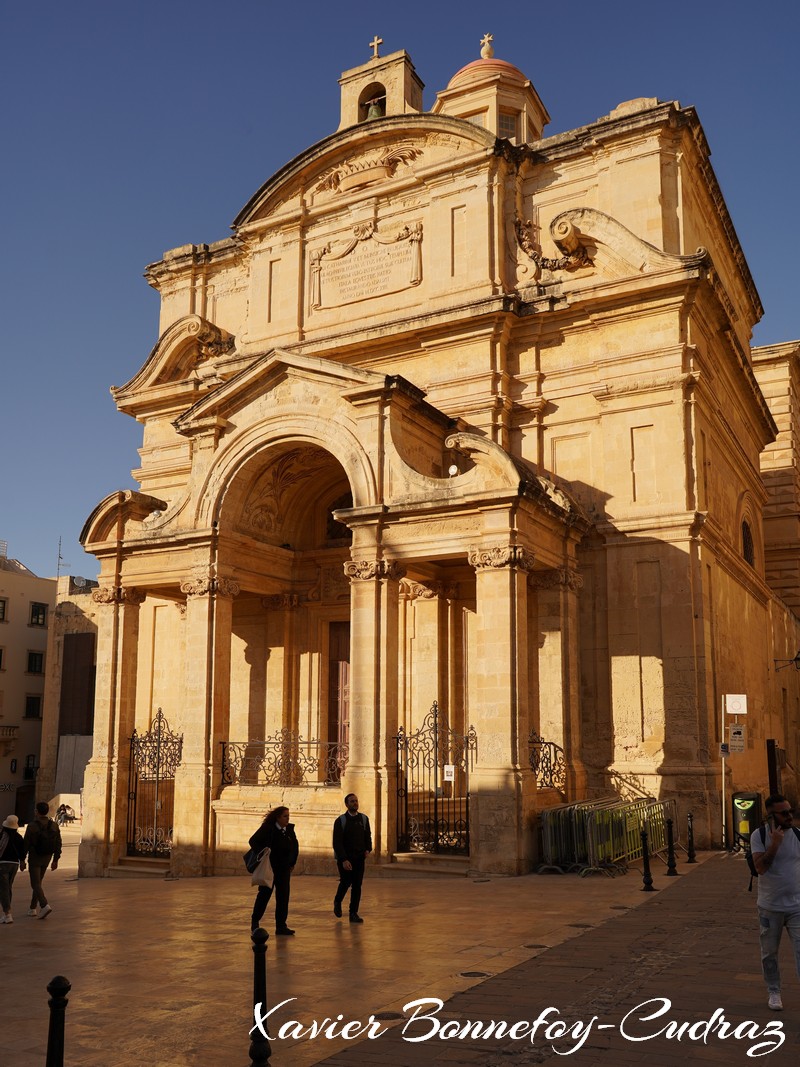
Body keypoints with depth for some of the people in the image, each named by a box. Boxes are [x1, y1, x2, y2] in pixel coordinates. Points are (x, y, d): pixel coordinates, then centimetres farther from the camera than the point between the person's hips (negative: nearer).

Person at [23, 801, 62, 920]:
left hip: (34, 858, -5)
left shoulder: (32, 826, -15)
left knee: (36, 884, -3)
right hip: (47, 858, 5)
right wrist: (55, 860, 9)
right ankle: (33, 908, 25)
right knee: (38, 882, 19)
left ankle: (44, 906, -22)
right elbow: (58, 844, 1)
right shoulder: (54, 825, -1)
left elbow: (26, 844, -12)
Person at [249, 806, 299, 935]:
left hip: (284, 869, 4)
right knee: (264, 894, 3)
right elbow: (253, 841, -9)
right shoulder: (267, 829, -11)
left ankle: (281, 926, 5)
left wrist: (292, 863, 14)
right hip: (269, 868, -4)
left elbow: (295, 846, 17)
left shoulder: (290, 829, 4)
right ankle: (255, 922, 21)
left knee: (283, 897, 0)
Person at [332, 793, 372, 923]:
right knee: (346, 882, -3)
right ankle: (337, 902, 28)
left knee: (357, 885, -1)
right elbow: (337, 843, -10)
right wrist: (344, 860, -18)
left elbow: (368, 836, 16)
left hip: (359, 858, 3)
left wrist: (368, 849, -4)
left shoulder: (364, 819, 6)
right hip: (345, 858, -3)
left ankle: (353, 913, 7)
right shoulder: (341, 821, -7)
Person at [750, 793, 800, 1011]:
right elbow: (761, 867, -18)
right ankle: (774, 992, 29)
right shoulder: (759, 835, -9)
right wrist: (775, 843, -24)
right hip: (770, 907, -1)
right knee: (769, 953, 12)